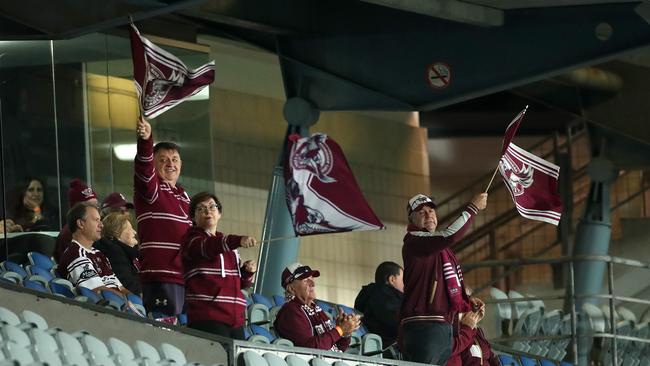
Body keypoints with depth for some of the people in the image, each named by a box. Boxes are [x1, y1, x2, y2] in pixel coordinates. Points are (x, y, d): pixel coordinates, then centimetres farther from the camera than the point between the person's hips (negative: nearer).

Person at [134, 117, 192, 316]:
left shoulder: (183, 196, 24)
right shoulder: (150, 188, 1)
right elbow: (144, 167, -20)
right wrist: (145, 140, -38)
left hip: (185, 276, 8)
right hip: (160, 276, -8)